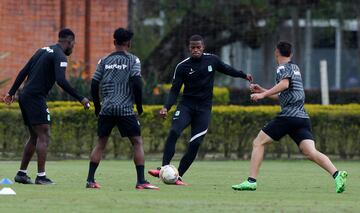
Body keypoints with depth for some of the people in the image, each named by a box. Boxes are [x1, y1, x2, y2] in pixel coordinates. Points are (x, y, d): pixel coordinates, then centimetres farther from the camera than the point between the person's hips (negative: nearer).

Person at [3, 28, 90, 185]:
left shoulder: (43, 50, 18)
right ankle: (41, 176, -13)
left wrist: (12, 92, 22)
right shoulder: (59, 56, -8)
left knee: (35, 137, 15)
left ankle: (22, 173, 16)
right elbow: (61, 81, -22)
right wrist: (80, 99, -20)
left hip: (25, 97, 9)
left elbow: (24, 72, 18)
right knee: (44, 136, -8)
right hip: (36, 98, -9)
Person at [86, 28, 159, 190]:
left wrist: (97, 106, 20)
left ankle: (90, 180, 8)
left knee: (101, 143, 13)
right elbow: (137, 83, -10)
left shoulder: (104, 61, 12)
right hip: (125, 109, -4)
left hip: (106, 109, 4)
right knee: (137, 142, 2)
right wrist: (139, 105, 1)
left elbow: (94, 84, 9)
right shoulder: (132, 60, 0)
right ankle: (141, 181, -6)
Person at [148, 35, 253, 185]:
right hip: (186, 106, -1)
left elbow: (226, 69, 22)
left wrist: (243, 75, 22)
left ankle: (178, 176, 1)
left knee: (195, 144, -9)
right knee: (174, 132, -27)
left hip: (204, 109, 1)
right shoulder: (182, 67, -4)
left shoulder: (212, 60, 1)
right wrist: (166, 107, -16)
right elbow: (175, 90, -3)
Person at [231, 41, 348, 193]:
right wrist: (262, 90, 39)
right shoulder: (295, 68, 28)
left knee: (258, 143, 5)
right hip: (303, 118, 7)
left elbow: (284, 84, -21)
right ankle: (337, 174, -30)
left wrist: (263, 95, -19)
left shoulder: (283, 68, 1)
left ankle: (251, 181, 0)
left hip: (288, 115, -7)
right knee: (310, 153, -8)